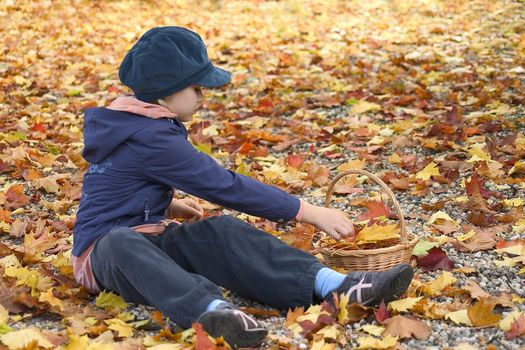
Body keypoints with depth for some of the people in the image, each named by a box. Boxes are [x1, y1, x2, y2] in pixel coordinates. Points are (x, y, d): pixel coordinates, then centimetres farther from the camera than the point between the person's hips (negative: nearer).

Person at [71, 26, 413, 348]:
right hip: (105, 251, -7)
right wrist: (309, 212, -19)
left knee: (221, 230, -21)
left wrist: (167, 205, 14)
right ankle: (211, 309, -69)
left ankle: (331, 284, -41)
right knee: (124, 244, -44)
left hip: (151, 238, 7)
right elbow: (225, 186, -21)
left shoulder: (135, 121, 10)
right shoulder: (151, 137, -20)